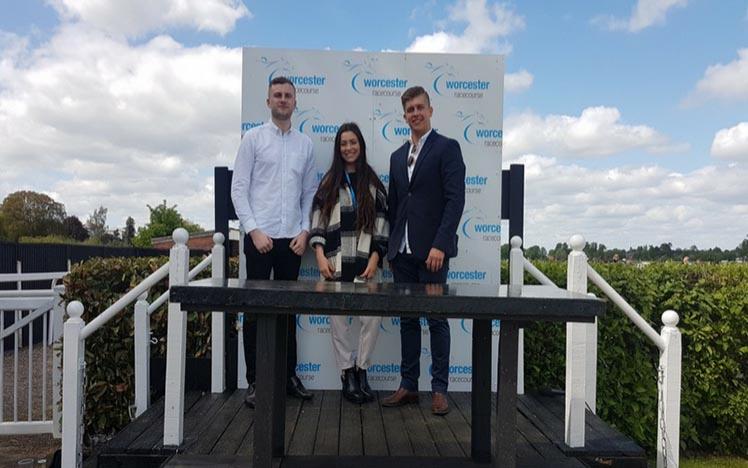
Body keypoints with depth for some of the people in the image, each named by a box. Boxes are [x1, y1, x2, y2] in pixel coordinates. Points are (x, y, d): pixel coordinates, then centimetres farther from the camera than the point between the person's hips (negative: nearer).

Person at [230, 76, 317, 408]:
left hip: (292, 239, 3)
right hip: (259, 237, -3)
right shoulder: (253, 138, 3)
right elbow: (238, 188, -2)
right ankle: (254, 381, 12)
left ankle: (289, 375, 21)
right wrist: (254, 230, -11)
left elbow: (309, 193, 12)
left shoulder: (305, 144, 11)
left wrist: (304, 231, 0)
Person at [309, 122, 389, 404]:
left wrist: (375, 259, -5)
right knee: (338, 319, 1)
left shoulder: (372, 183, 10)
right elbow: (317, 221, 6)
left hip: (364, 263, 0)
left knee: (373, 317, -8)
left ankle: (361, 370, 11)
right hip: (335, 263, 0)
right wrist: (320, 256, -7)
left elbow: (381, 224, 6)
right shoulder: (329, 183, 10)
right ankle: (347, 373, 16)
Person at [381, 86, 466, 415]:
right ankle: (408, 386, 19)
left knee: (437, 320, 2)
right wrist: (391, 247, 13)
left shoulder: (447, 148, -2)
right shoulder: (397, 156, 17)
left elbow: (455, 199, -11)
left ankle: (439, 389, 12)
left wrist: (440, 245, -19)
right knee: (407, 320, 10)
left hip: (431, 250, -6)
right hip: (402, 252, 6)